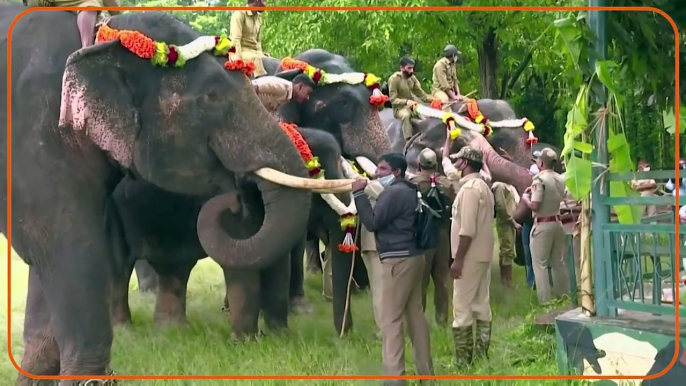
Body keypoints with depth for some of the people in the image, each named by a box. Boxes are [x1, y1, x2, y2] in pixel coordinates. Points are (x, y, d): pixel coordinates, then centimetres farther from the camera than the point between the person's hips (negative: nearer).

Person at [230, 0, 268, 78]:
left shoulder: (259, 17, 14)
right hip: (242, 50, -8)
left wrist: (260, 53, 2)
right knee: (256, 59, -34)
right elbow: (236, 39, -19)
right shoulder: (240, 14, -10)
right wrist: (239, 58, -28)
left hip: (255, 51, 8)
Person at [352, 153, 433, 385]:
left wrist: (359, 194, -11)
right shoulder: (407, 191, 19)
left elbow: (372, 223, -14)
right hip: (412, 256, 10)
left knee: (391, 319, -9)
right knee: (415, 314, 12)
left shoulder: (394, 193, -13)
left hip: (398, 259, -10)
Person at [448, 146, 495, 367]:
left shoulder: (469, 188, -16)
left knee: (462, 307, -7)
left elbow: (467, 229, -22)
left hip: (470, 256, -10)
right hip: (482, 255, 10)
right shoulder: (483, 186, 15)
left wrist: (458, 259, -20)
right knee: (481, 305, 11)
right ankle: (481, 355, 14)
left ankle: (463, 361, -7)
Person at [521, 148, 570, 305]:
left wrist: (525, 197, 0)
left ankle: (545, 301, -5)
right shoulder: (560, 179, 8)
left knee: (540, 263, -2)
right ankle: (564, 296, 17)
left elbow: (534, 206, -20)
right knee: (559, 262, 14)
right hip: (557, 223, 7)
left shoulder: (540, 180, -15)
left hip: (542, 225, -7)